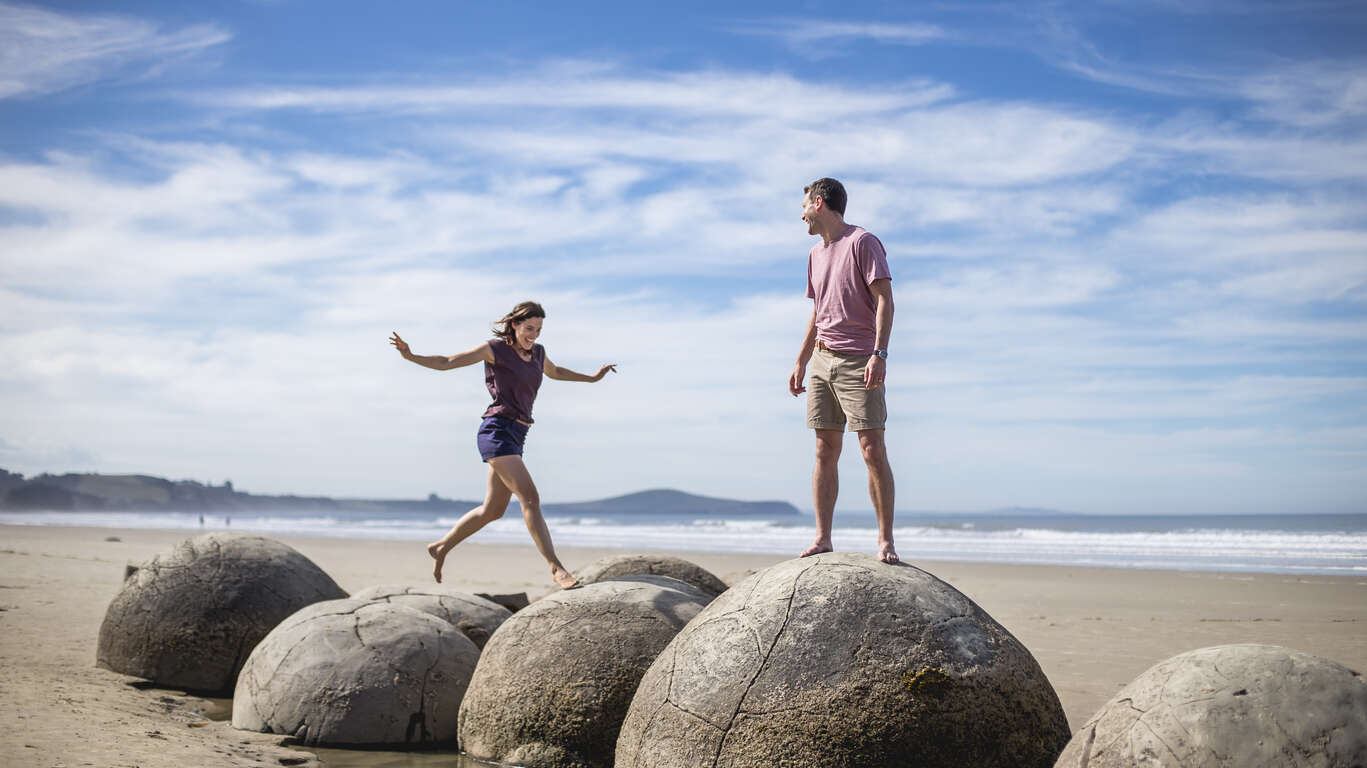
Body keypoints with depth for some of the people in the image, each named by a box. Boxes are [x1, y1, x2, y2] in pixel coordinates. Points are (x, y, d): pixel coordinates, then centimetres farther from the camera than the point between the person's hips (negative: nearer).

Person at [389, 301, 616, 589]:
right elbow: (445, 363, -5)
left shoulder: (536, 352, 14)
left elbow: (555, 372, 36)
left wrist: (593, 377, 41)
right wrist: (410, 356, -20)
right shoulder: (495, 348, -4)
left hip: (515, 436, 8)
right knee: (530, 498, -19)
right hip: (496, 431, -8)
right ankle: (556, 567, -20)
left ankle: (441, 547, 30)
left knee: (493, 510, 14)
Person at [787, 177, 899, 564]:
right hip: (823, 362, 7)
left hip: (859, 362, -7)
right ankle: (822, 539, 6)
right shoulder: (815, 254, 20)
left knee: (873, 452, -9)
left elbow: (884, 300, -11)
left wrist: (879, 354, -20)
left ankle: (886, 540, -5)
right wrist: (801, 362, 22)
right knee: (825, 452, 4)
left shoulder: (863, 242, -3)